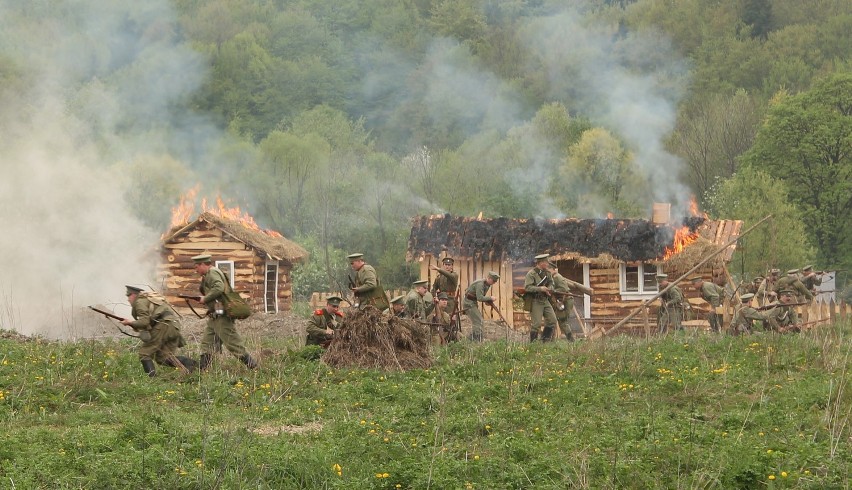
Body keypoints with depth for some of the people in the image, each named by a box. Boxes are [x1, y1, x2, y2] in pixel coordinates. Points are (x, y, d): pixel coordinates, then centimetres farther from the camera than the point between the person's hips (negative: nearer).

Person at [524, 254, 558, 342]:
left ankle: (546, 340, 17)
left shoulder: (547, 272, 10)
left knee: (552, 321, 4)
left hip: (545, 300, 7)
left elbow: (551, 283, 18)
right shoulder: (531, 274, -13)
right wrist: (540, 288, -24)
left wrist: (549, 290, -5)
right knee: (536, 324, -9)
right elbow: (527, 287, -20)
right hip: (536, 302, -7)